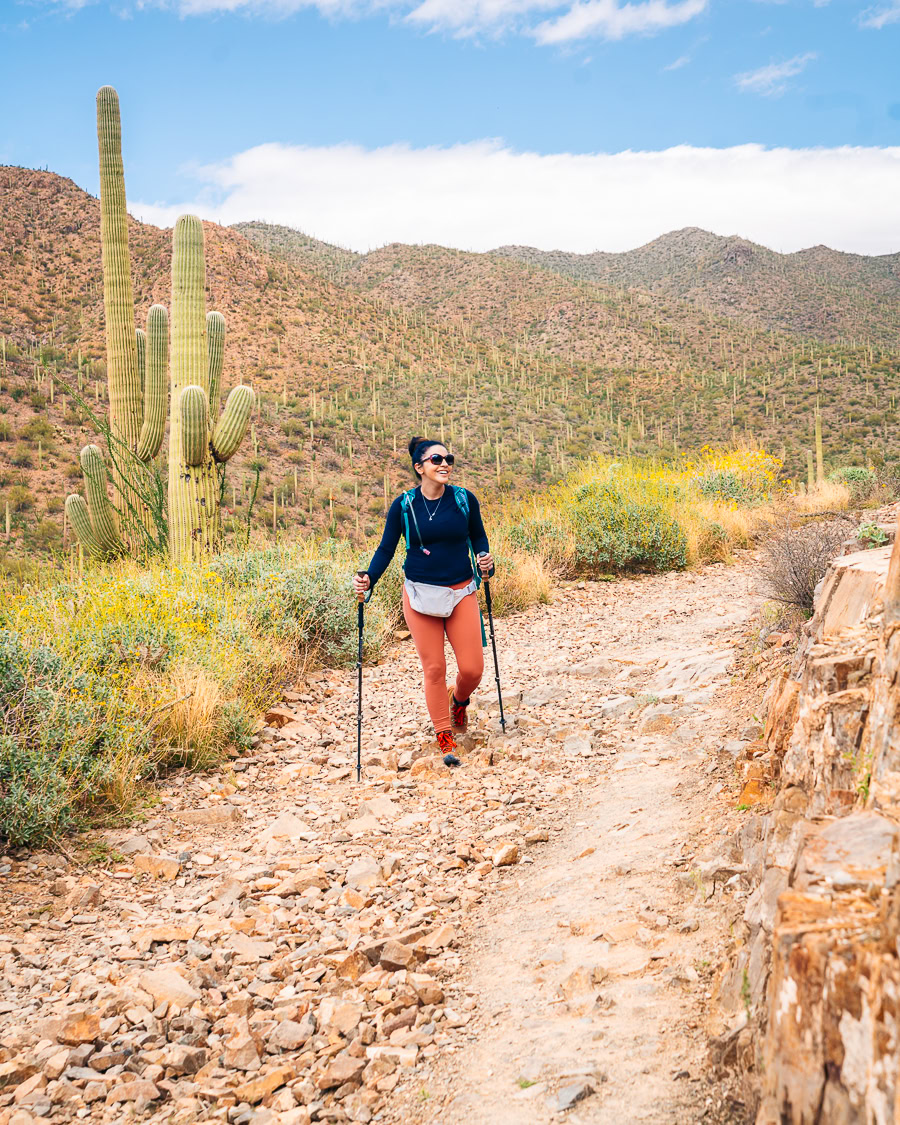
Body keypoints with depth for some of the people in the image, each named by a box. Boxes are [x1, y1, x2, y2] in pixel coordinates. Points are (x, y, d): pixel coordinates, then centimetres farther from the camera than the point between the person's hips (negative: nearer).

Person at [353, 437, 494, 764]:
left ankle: (459, 700, 36)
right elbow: (386, 548, 1)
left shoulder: (464, 500, -3)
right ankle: (445, 739, 15)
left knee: (472, 668, -1)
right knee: (433, 668, 1)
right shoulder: (403, 506, -4)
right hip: (420, 595, -1)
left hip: (461, 593, 1)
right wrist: (368, 579, -14)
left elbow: (478, 536, 11)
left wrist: (485, 558, -9)